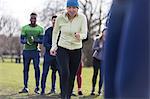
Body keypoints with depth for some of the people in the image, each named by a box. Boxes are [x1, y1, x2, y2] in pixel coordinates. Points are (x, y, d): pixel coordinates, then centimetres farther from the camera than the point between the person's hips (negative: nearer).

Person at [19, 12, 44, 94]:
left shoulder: (40, 29, 5)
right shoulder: (25, 28, 8)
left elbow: (41, 40, -1)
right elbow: (21, 40, 3)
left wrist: (35, 40, -21)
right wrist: (26, 41, -19)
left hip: (35, 51, -1)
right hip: (26, 50, 1)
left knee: (37, 68, -5)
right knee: (25, 69, 3)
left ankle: (37, 87, 0)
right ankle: (25, 87, 8)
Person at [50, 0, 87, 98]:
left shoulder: (82, 18, -12)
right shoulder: (60, 18, -8)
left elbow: (85, 34, -17)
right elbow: (55, 31, 9)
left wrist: (79, 36, -40)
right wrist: (54, 46, 2)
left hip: (76, 50, 1)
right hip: (62, 49, -1)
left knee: (72, 76, 7)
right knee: (65, 73, -21)